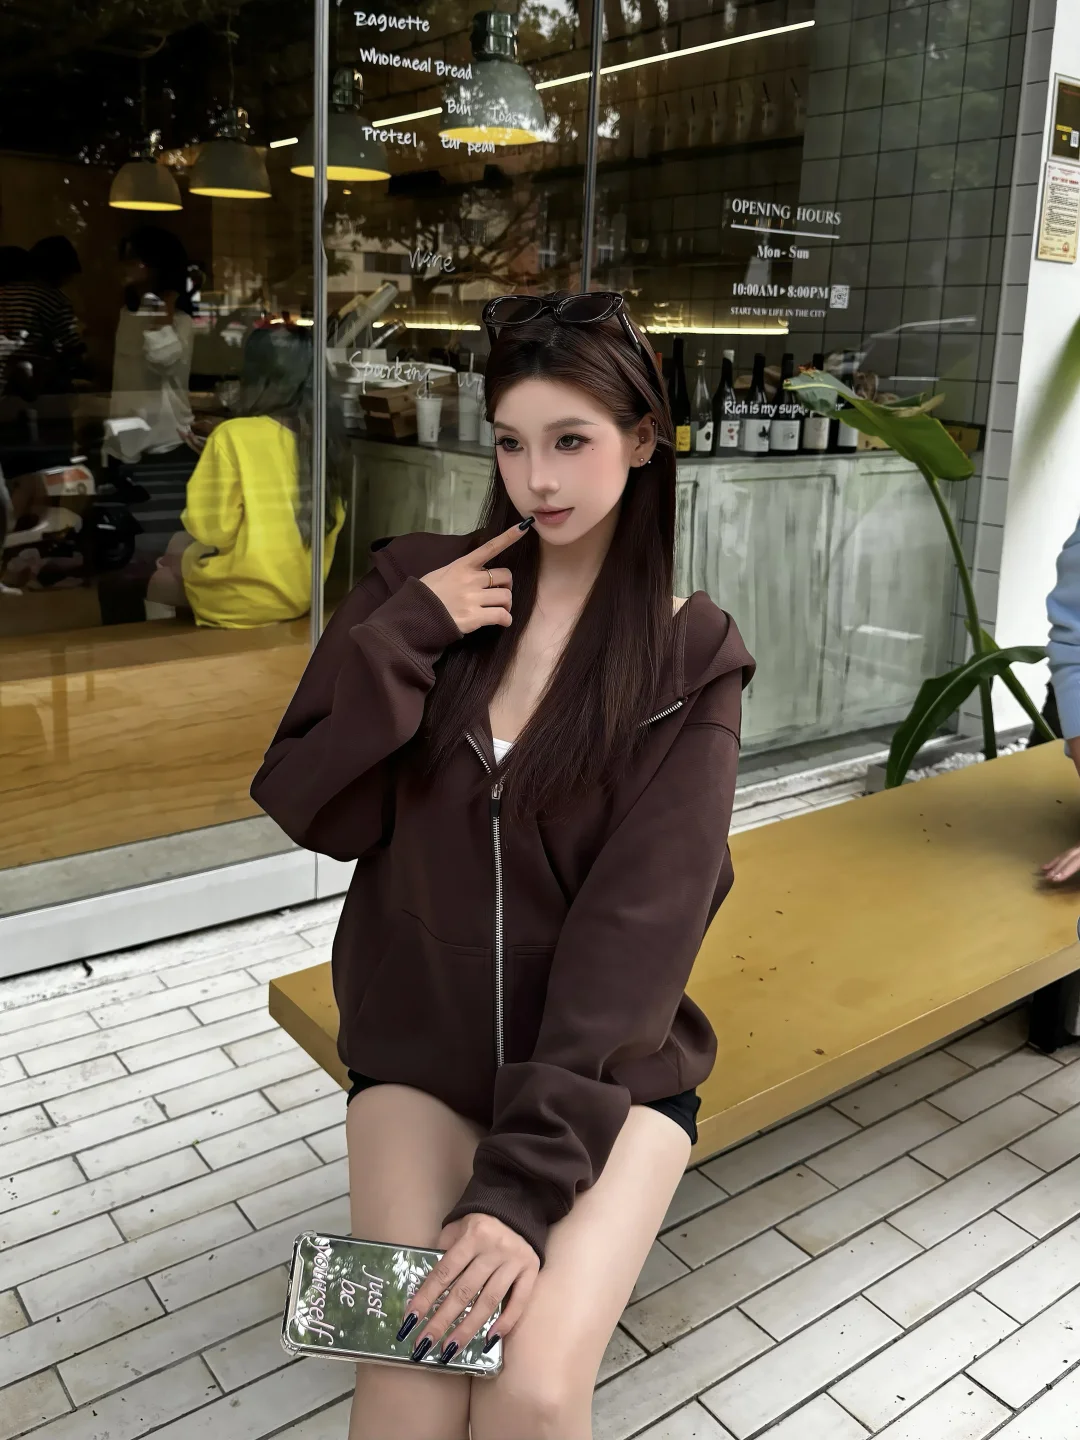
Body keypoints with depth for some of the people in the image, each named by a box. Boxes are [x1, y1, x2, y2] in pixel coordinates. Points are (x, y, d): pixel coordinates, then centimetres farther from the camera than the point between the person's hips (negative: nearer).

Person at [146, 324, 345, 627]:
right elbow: (332, 518, 9)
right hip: (301, 591, 6)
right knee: (181, 546, 26)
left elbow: (211, 529, -17)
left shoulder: (233, 435, -17)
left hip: (248, 595, -6)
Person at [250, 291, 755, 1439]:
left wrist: (525, 1180, -21)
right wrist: (406, 637, -17)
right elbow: (316, 814, -4)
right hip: (420, 1045, 2)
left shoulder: (687, 656, -6)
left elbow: (639, 923, -14)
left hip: (606, 1062, -1)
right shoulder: (417, 588, 0)